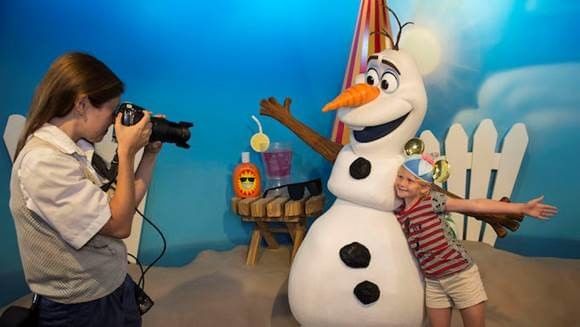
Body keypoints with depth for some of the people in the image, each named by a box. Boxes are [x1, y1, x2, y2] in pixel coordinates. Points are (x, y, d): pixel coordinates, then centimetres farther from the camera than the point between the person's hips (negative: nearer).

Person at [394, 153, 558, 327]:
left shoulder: (431, 200, -14)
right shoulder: (398, 214, 0)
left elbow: (475, 205, -19)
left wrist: (522, 208, -21)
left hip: (462, 275, -4)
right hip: (433, 283, 4)